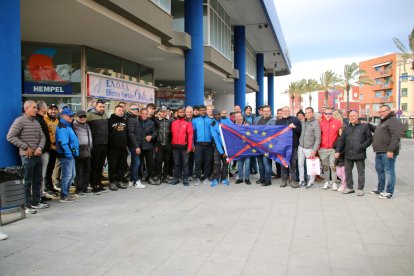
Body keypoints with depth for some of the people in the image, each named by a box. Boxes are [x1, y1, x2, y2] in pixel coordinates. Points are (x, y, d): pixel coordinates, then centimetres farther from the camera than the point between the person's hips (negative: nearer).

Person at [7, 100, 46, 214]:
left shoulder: (36, 122, 13)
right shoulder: (20, 121, -8)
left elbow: (42, 137, 13)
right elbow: (10, 136, -14)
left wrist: (39, 148, -6)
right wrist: (26, 147, -15)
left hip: (38, 155, 7)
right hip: (27, 156, -7)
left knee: (37, 180, 14)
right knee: (28, 181, 0)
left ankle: (35, 202, 26)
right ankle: (27, 205, 9)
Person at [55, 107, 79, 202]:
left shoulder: (67, 126, 18)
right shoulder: (62, 127, -14)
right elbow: (63, 143, -22)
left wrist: (73, 153, 18)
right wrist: (68, 154, -21)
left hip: (70, 154, 10)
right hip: (66, 155, -10)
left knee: (72, 175, 16)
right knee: (67, 176, -4)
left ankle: (66, 193, 26)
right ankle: (64, 196, 5)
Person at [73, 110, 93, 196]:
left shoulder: (87, 125, 19)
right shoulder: (74, 125, -7)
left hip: (87, 152, 8)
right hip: (79, 152, -8)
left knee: (87, 170, 11)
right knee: (79, 171, -3)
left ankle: (85, 187, 21)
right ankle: (79, 189, 4)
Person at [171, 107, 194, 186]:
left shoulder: (188, 123, 0)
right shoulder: (173, 123, 9)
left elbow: (190, 135, -5)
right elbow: (172, 134, 10)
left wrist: (189, 147, -11)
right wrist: (171, 145, 3)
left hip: (184, 146, -2)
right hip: (175, 147, 3)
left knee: (185, 163, 3)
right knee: (176, 163, 9)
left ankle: (185, 179, 9)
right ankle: (176, 178, 17)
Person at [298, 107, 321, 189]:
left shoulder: (315, 124, -8)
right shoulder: (303, 122, 8)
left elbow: (318, 138, -10)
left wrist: (314, 150, -15)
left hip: (309, 148, -5)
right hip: (301, 147, 5)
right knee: (300, 164, 9)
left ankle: (311, 181, 16)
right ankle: (301, 180, 20)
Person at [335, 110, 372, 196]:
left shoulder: (364, 126, 3)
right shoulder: (346, 128, 13)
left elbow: (369, 138, 1)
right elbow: (341, 141, 11)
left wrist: (362, 146, -12)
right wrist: (337, 150, 1)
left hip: (359, 154, -4)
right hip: (348, 154, 4)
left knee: (361, 172, 4)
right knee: (347, 171, 9)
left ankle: (360, 189, 14)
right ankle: (349, 187, 21)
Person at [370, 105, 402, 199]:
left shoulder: (393, 121, -11)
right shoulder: (382, 122, 21)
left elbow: (396, 137, -21)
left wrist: (391, 150, -25)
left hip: (387, 152, -10)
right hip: (379, 152, 10)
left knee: (389, 171, -4)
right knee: (379, 170, 16)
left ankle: (389, 192, 3)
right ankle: (380, 189, 27)